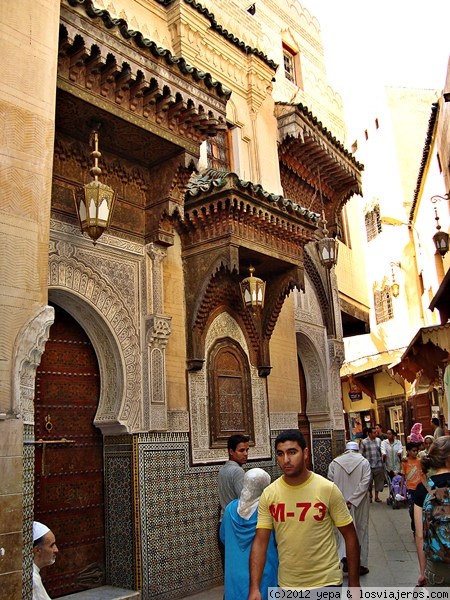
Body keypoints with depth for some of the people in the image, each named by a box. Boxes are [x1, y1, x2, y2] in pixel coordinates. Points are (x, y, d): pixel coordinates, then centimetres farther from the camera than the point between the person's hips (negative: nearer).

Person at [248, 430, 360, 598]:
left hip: (326, 581, -2)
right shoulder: (268, 494, -7)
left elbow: (350, 536, -5)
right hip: (287, 584, 2)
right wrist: (254, 588, -13)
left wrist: (354, 583, -4)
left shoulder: (328, 489, -13)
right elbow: (260, 542, -6)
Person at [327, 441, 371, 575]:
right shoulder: (364, 462, -5)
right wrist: (352, 500, -16)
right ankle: (360, 564, 20)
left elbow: (330, 482, -6)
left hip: (340, 504, 1)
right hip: (359, 504, 0)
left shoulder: (334, 462, -1)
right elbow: (365, 483, -15)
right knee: (360, 531, 12)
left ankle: (345, 556, -6)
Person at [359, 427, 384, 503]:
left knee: (378, 481, 8)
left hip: (378, 465, 2)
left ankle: (376, 496, 23)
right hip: (368, 465, -2)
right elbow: (361, 454, -1)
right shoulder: (364, 442, -4)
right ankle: (370, 494, 29)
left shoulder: (378, 440, 4)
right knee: (369, 482, 7)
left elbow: (381, 450, 12)